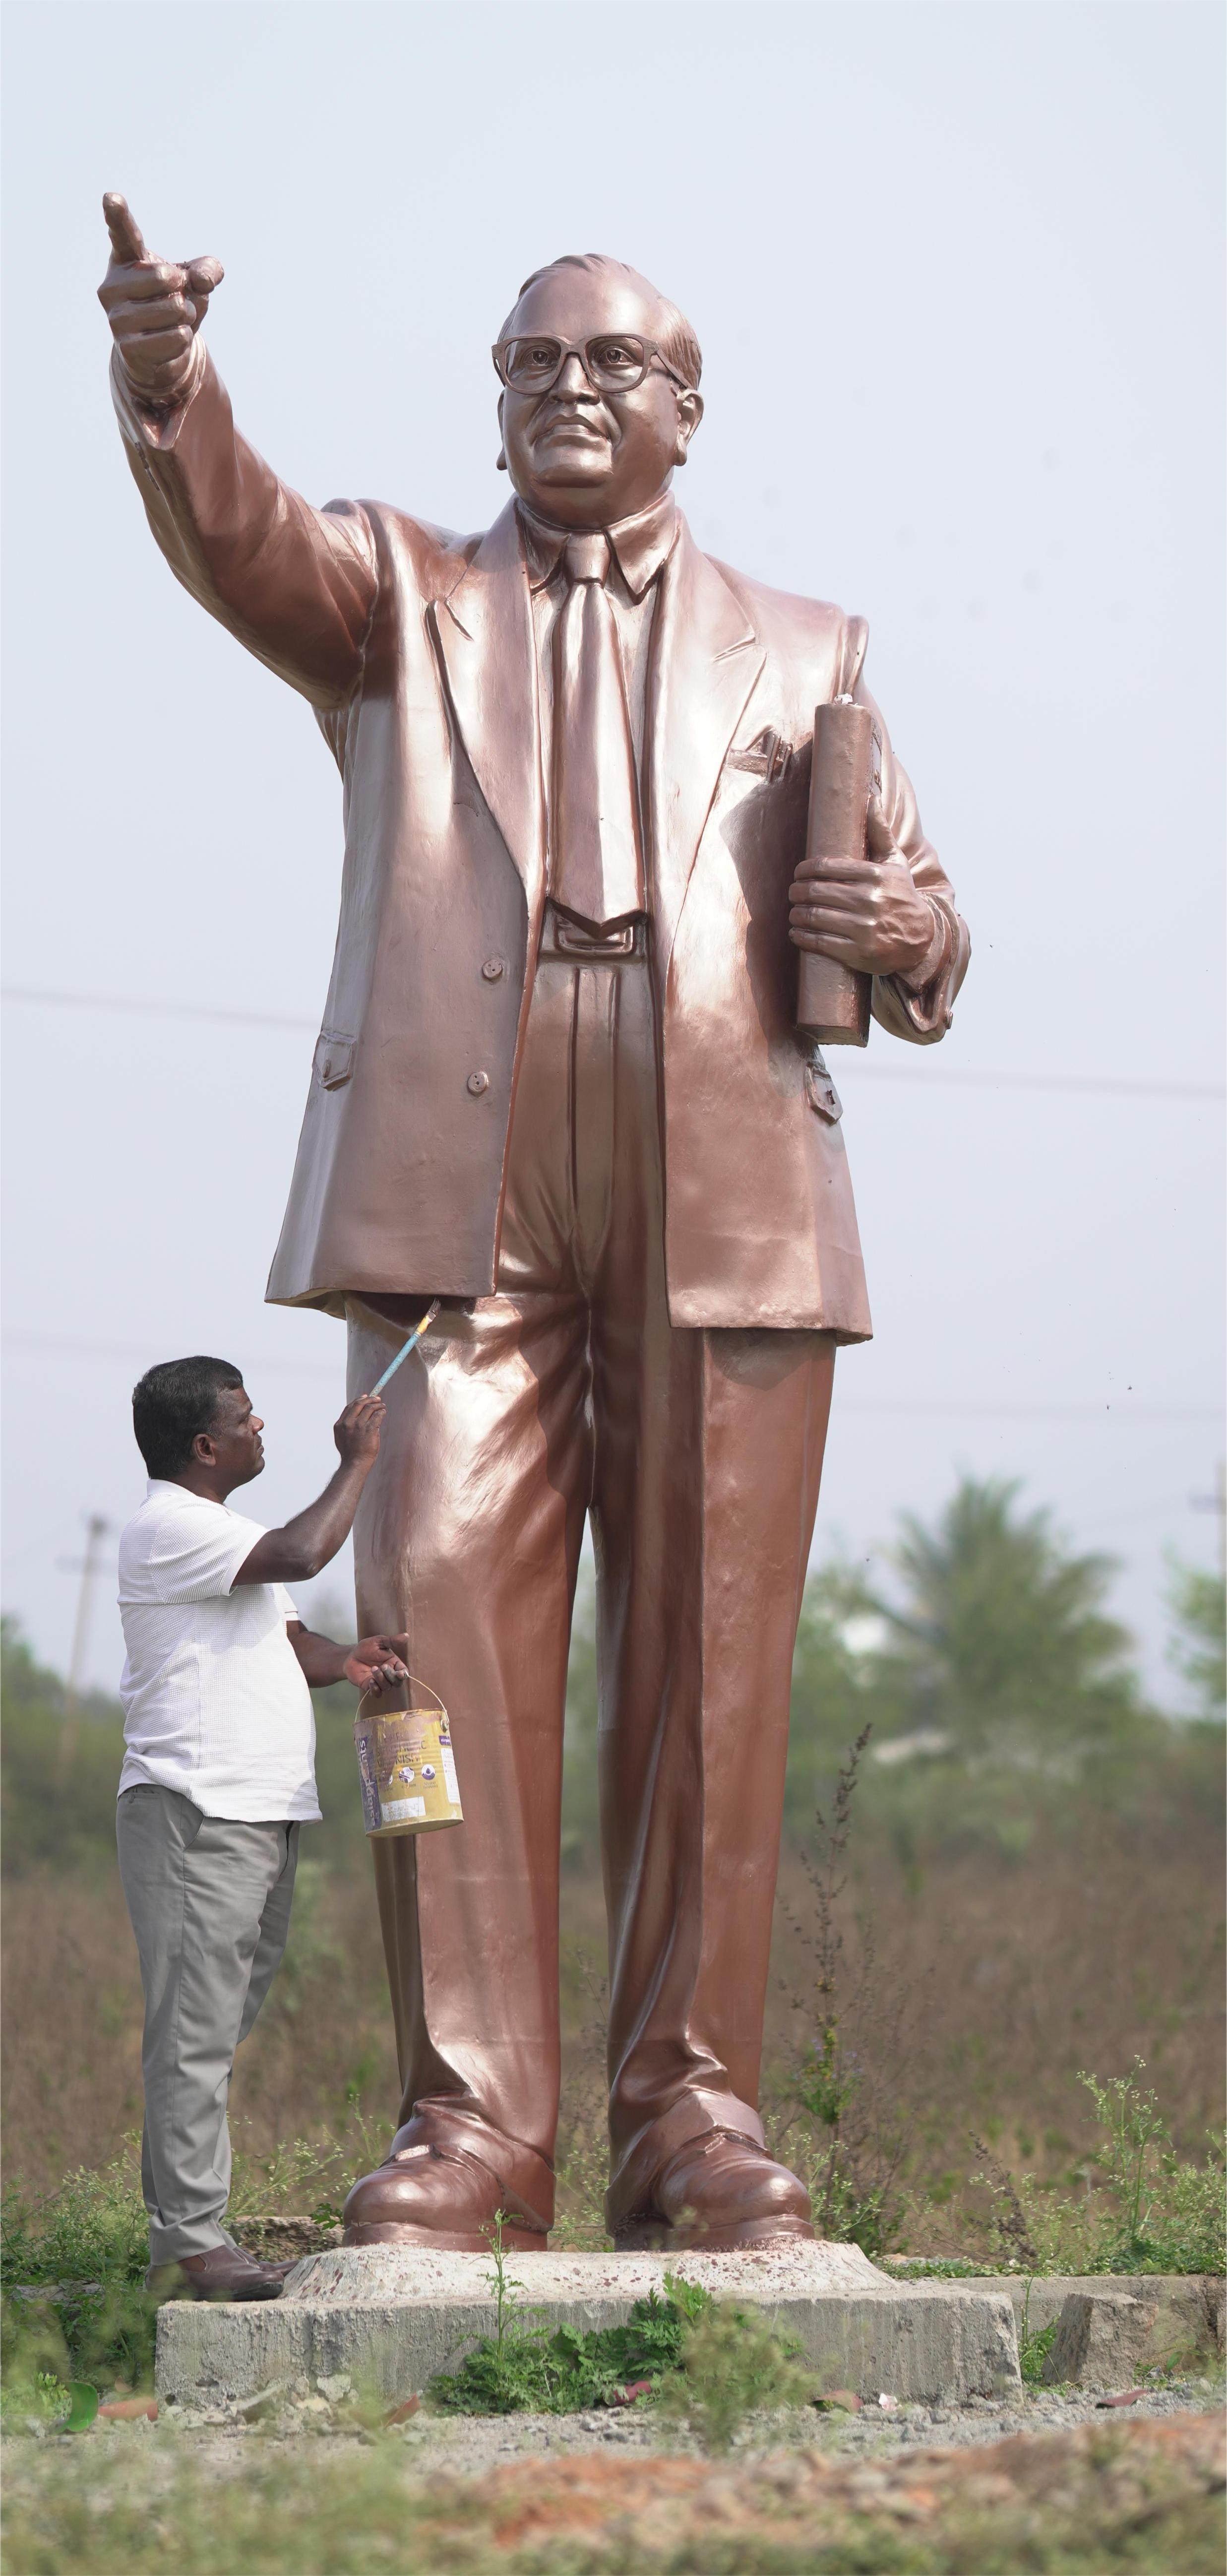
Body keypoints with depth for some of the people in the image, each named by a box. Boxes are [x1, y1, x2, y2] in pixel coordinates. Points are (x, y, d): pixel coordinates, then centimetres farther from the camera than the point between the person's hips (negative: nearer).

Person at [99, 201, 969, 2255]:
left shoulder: (806, 652, 24)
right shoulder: (398, 595, 19)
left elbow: (921, 950, 22)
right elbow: (240, 541, -4)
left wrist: (896, 928, -4)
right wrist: (165, 384, -26)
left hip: (728, 1196, 1)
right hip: (455, 1180, -1)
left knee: (709, 1661, -2)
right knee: (446, 1622, -11)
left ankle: (689, 2110, 3)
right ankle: (469, 2116, -9)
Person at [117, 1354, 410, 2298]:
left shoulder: (224, 1531, 23)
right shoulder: (168, 1527, -10)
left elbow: (286, 1637, 22)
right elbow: (301, 1555, -23)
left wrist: (344, 1660, 1)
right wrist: (358, 1462, -10)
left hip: (259, 1815, 10)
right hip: (192, 1815, -10)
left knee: (216, 2030, 10)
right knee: (195, 2030, -11)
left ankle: (186, 2228, 13)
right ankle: (190, 2240, -12)